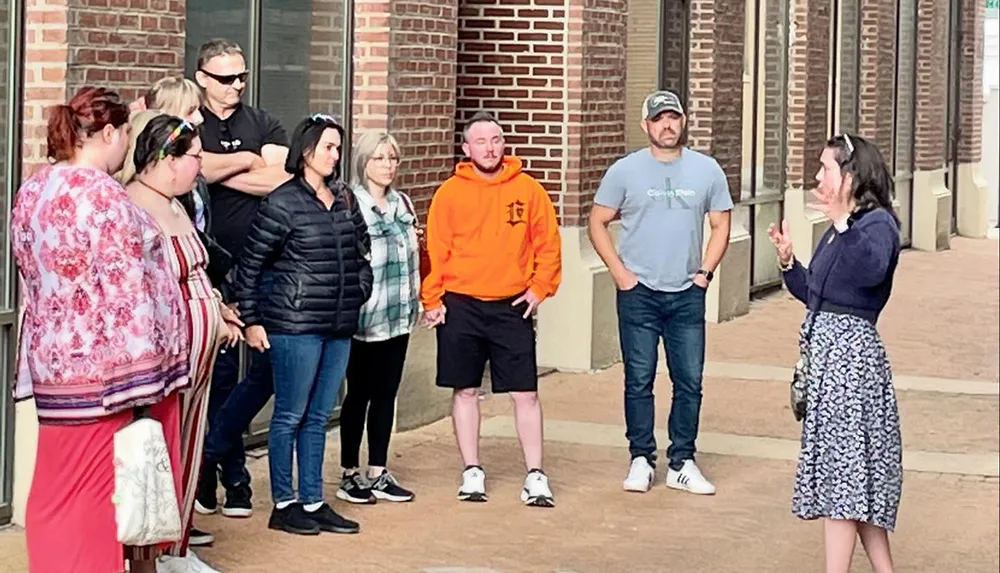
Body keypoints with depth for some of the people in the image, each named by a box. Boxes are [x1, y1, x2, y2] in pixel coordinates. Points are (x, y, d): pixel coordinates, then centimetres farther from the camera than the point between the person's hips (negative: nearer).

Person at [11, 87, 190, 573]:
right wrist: (144, 376, -16)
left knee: (59, 486, 12)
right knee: (97, 487, 1)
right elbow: (124, 289, -18)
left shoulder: (32, 190, 10)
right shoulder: (102, 194, -16)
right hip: (102, 361, -8)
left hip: (53, 359, 8)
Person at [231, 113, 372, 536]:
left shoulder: (345, 200, 10)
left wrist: (360, 293, 13)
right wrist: (252, 320, -7)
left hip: (339, 326, 6)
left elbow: (362, 250, 22)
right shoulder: (283, 203, -9)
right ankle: (283, 504, 10)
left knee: (319, 416, 12)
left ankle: (313, 502, 18)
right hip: (295, 325, -6)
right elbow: (249, 265, -6)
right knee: (290, 415, 2)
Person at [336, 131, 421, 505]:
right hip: (363, 319, -7)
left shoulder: (402, 204, 12)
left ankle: (378, 473, 18)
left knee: (386, 394, 11)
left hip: (399, 317, 7)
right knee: (359, 395, 3)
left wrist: (416, 299, 16)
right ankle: (350, 474, 13)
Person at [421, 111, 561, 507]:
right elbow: (435, 250, -1)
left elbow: (548, 243, 4)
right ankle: (472, 472, 18)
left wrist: (540, 287, -4)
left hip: (513, 306, 0)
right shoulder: (450, 193, -2)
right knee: (465, 390, 8)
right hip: (460, 306, 0)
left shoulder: (528, 189, 0)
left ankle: (536, 476, 7)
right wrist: (432, 299, -5)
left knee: (525, 393, 0)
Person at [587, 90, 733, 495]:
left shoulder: (707, 171, 3)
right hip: (639, 294, -2)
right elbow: (598, 223, 3)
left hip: (688, 295, 2)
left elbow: (721, 225, 10)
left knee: (690, 382, 3)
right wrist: (620, 272, -5)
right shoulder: (625, 171, -2)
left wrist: (705, 271, 0)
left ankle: (682, 463, 12)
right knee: (639, 381, 2)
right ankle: (641, 460, 11)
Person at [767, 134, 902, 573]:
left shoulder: (877, 222, -12)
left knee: (841, 465, -7)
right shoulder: (838, 229, 15)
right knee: (857, 471, 12)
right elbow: (813, 294, 21)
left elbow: (871, 269, -35)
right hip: (825, 352, 10)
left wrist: (841, 221, -38)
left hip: (851, 351, -10)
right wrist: (787, 260, 10)